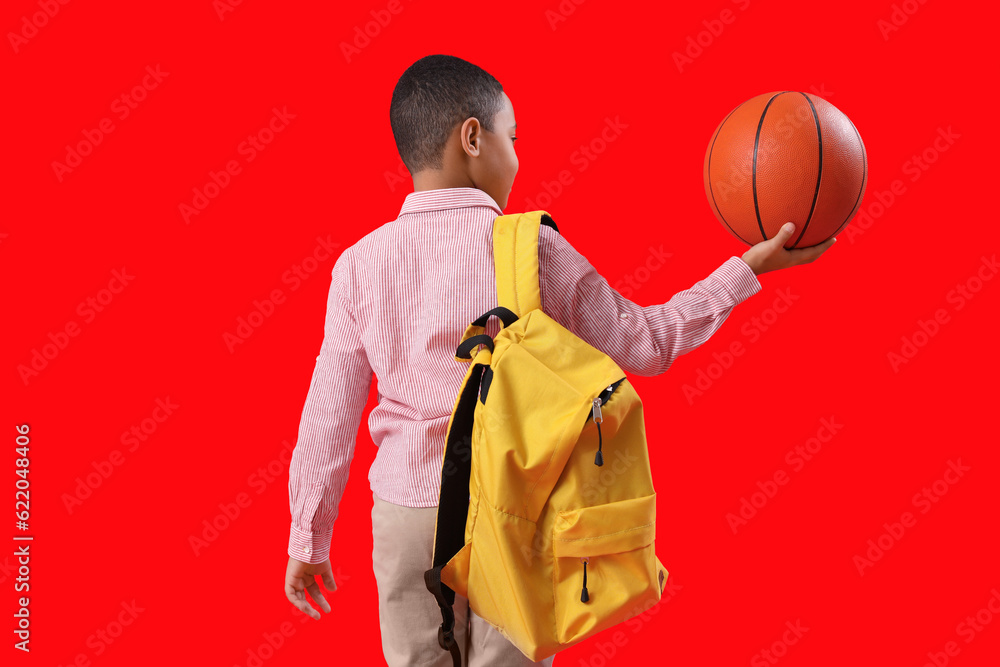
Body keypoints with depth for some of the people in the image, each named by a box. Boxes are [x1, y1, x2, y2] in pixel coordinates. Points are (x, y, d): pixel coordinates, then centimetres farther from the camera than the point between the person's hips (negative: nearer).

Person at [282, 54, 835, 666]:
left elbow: (328, 415, 0)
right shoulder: (534, 248, -9)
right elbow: (648, 344, -1)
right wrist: (748, 270, 8)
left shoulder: (360, 263, -4)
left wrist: (308, 542, 10)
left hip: (407, 513, 2)